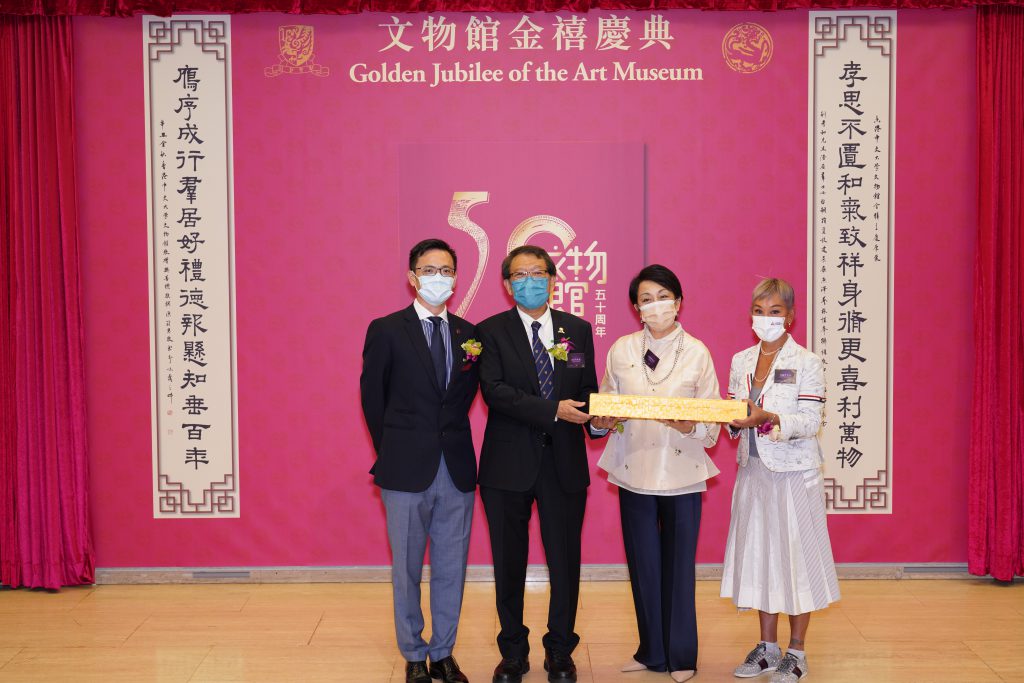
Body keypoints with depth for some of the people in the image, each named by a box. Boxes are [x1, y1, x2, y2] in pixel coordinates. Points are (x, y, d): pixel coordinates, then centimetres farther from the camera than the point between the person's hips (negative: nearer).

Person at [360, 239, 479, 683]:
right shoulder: (386, 330, -3)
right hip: (407, 471, -3)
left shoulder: (469, 334, 7)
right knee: (406, 569, 8)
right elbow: (372, 397, 1)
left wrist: (450, 440, 5)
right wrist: (392, 451, 4)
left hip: (456, 469, 3)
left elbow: (467, 392, 13)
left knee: (451, 568, 11)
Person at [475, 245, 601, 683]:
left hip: (564, 464, 2)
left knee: (565, 562, 7)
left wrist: (595, 416, -13)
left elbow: (587, 390, 10)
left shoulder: (578, 330, 8)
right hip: (509, 464, -2)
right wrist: (553, 410, -23)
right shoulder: (491, 331, -2)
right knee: (508, 564, 10)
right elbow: (494, 390, -15)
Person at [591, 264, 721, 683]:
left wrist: (689, 426, -23)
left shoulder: (697, 353, -1)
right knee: (643, 565, 10)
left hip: (682, 473, -2)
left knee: (679, 566, 4)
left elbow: (713, 423, -3)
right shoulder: (621, 350, 4)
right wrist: (602, 421, -13)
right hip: (634, 471, 2)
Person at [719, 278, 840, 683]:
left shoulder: (807, 363, -6)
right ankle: (768, 648, 23)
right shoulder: (740, 361, 9)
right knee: (758, 554, 9)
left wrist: (768, 419, -26)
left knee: (796, 556, 1)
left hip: (794, 472, -5)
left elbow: (812, 421, -13)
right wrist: (735, 419, -10)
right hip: (753, 471, 5)